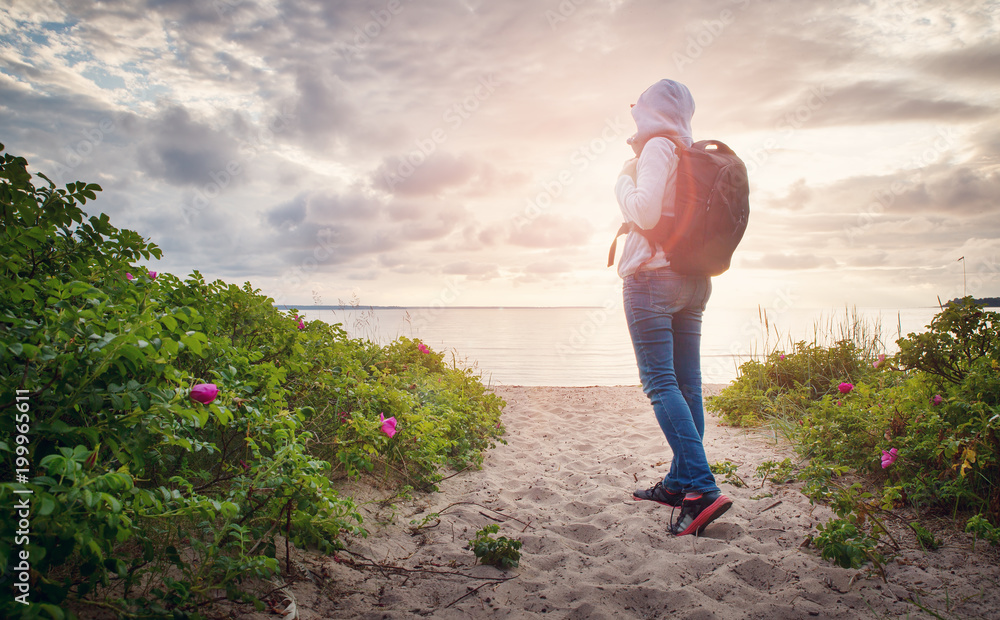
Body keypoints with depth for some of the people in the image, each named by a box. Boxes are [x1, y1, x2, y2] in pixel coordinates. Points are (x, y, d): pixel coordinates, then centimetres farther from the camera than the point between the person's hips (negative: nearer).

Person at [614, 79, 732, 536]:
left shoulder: (659, 147, -6)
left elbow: (644, 213, -18)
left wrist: (623, 180, 1)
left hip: (653, 273, -8)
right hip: (695, 280, 9)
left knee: (660, 382, -11)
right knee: (687, 384, 7)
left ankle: (703, 489, -17)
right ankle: (680, 482, 14)